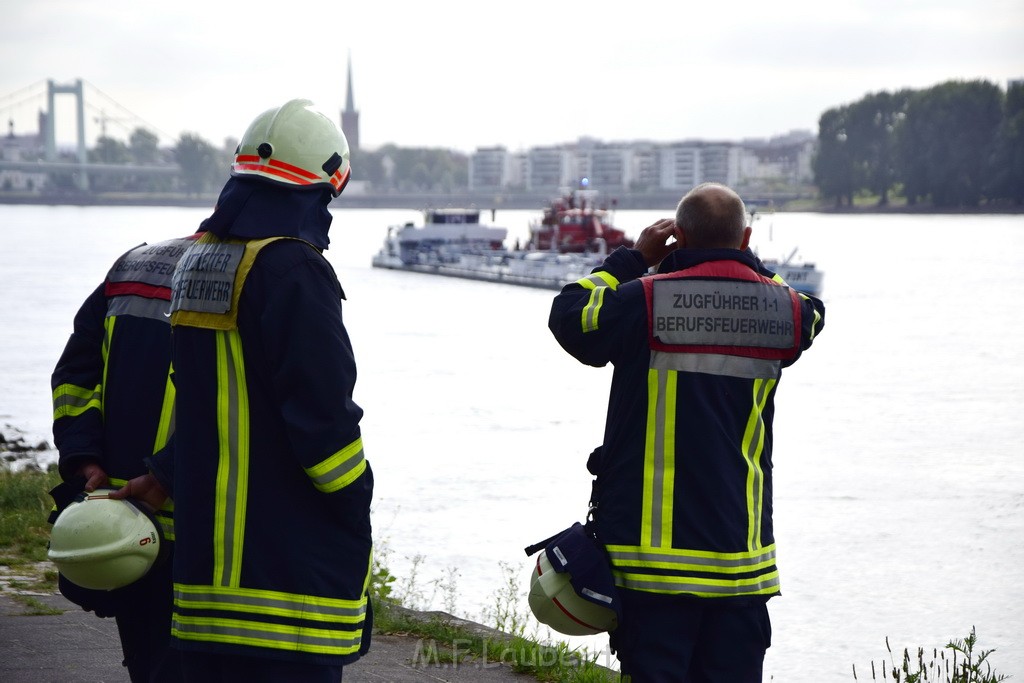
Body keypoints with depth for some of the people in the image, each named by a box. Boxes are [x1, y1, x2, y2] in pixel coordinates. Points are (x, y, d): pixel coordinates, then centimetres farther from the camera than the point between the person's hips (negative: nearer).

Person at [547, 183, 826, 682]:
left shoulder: (644, 303, -10)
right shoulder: (781, 311, 0)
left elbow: (568, 314, 7)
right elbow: (811, 314, 25)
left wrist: (633, 257, 14)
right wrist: (747, 266, 24)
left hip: (653, 548, -2)